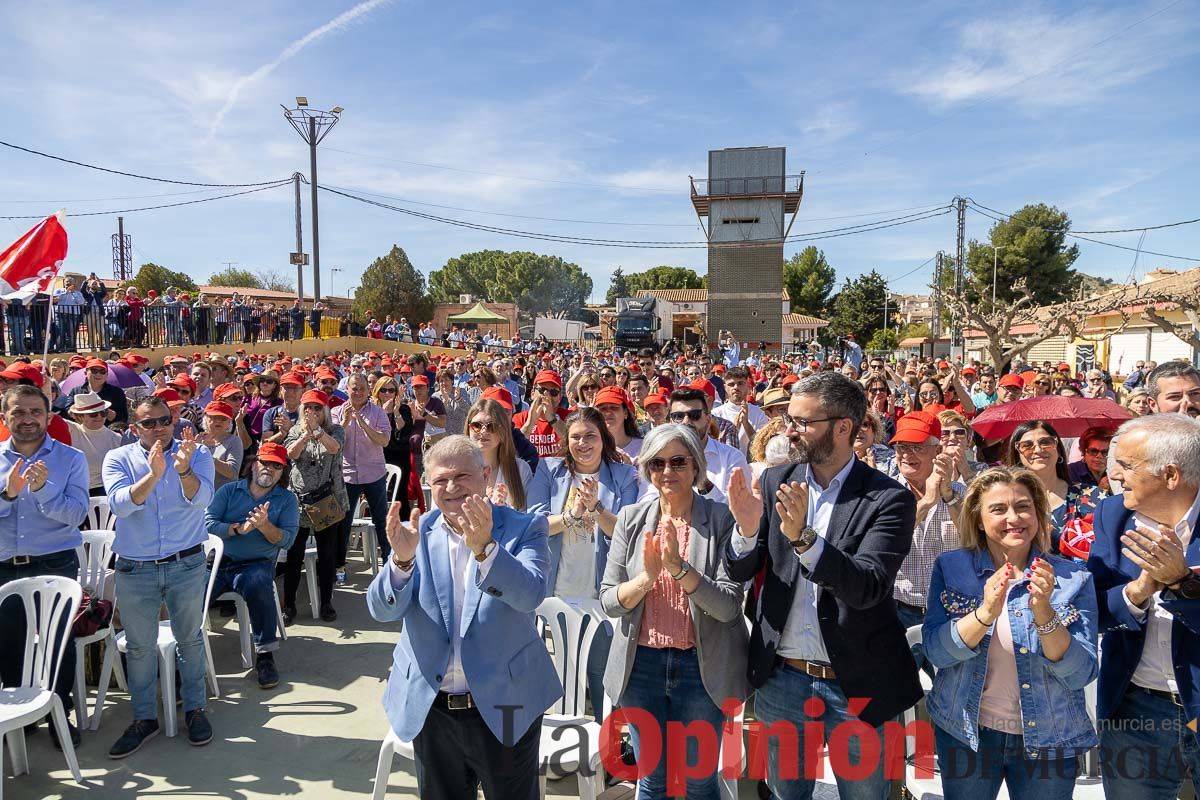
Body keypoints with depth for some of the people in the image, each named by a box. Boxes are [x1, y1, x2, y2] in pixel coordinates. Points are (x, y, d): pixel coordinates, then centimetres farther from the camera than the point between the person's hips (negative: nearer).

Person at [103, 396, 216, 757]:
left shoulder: (196, 455, -5)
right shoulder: (119, 459, -4)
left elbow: (201, 498, -21)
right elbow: (119, 505, -20)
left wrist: (183, 469, -40)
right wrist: (152, 474, -36)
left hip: (186, 564, -1)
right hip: (135, 568, 1)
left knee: (190, 638, 12)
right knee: (139, 645, 11)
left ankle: (194, 708, 28)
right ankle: (144, 718, 26)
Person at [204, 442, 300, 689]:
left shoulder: (287, 499, 9)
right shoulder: (229, 490, 12)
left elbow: (286, 539, -2)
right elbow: (208, 522, -2)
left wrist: (264, 525, -19)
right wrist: (237, 529, -16)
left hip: (257, 564, -2)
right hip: (219, 561, 2)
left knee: (258, 586, -35)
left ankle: (265, 654, -21)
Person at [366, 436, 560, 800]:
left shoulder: (524, 528, -7)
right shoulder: (416, 533, -1)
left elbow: (530, 594, -22)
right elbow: (382, 609, -9)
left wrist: (484, 548, -37)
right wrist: (402, 557, -28)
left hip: (504, 709, -2)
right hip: (430, 710, 3)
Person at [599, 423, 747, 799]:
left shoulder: (721, 520, -9)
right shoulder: (631, 518, 0)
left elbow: (728, 606, -15)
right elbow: (608, 600, -2)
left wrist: (679, 567, -27)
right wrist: (647, 577, -21)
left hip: (701, 666, -2)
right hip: (642, 663, 2)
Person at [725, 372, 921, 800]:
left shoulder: (889, 499, -12)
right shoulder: (776, 482, -1)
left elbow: (866, 588, -22)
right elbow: (740, 572, -1)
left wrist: (803, 536, -35)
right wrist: (747, 529, -22)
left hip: (853, 684, -3)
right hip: (781, 677, 3)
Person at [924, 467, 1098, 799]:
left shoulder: (1072, 577, -8)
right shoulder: (951, 568, -7)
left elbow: (1082, 674, -12)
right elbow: (935, 651, -14)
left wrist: (1044, 614, -28)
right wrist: (985, 612, -30)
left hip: (1048, 739, 0)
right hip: (965, 732, 0)